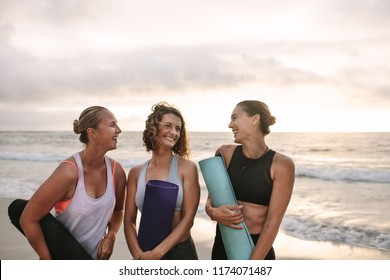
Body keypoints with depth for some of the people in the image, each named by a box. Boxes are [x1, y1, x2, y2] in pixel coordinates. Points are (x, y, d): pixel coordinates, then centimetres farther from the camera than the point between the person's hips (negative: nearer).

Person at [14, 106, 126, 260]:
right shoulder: (69, 172, -25)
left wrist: (110, 236, -8)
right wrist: (50, 263, -15)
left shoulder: (116, 171, -8)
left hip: (96, 259, 5)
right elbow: (28, 220, -20)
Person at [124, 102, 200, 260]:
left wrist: (156, 253, -15)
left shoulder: (187, 168, -8)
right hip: (146, 252, 2)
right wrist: (139, 255, -14)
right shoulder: (136, 173, 0)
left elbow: (188, 218, -12)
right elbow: (129, 220, 0)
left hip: (180, 251, -2)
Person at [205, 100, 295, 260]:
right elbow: (210, 200, 3)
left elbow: (273, 221, -14)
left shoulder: (281, 165, -13)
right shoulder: (225, 153, -3)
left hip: (258, 250, -3)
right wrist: (213, 212, -20)